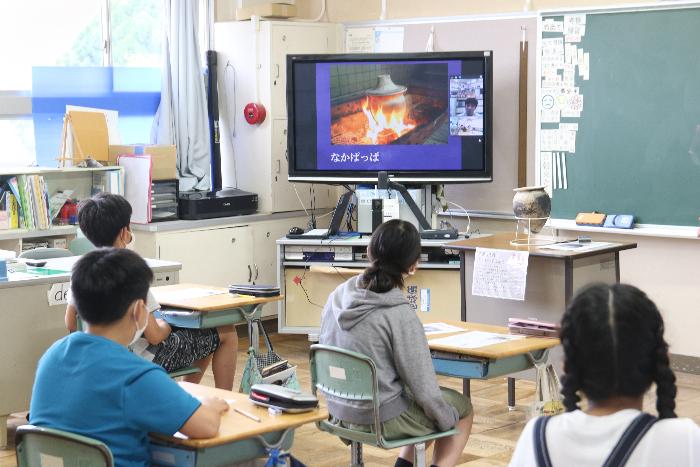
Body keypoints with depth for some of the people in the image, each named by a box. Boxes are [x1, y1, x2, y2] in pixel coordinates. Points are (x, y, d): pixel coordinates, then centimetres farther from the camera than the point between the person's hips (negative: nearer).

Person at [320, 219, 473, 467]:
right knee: (463, 408, 19)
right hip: (382, 419, -7)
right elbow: (424, 389, -19)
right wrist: (449, 420, 0)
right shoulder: (401, 317, -25)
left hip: (340, 411, 7)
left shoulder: (337, 297, -6)